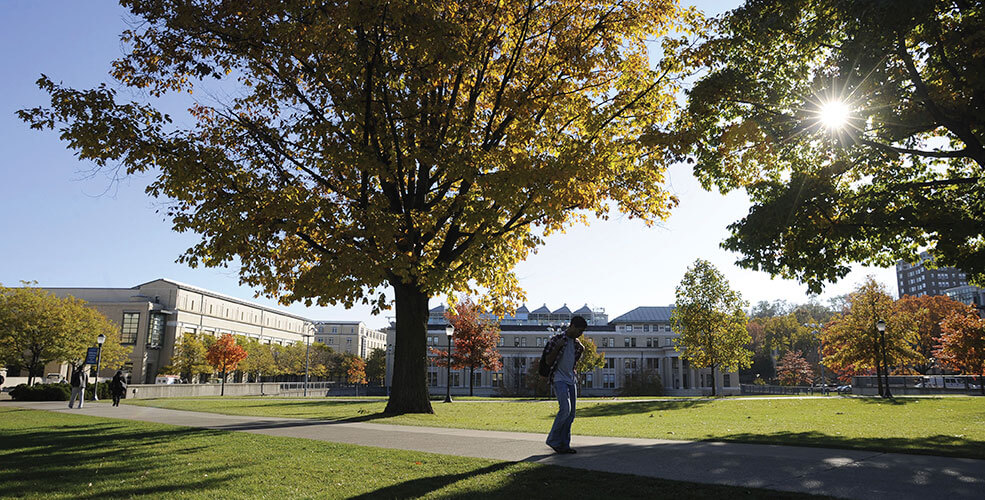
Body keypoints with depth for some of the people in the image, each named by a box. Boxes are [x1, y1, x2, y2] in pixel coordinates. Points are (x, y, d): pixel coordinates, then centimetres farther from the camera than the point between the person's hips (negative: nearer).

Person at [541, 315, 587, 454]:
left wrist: (581, 351, 8)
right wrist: (557, 347, -19)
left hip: (571, 379, 7)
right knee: (565, 409, -19)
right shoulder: (557, 339, -8)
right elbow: (548, 362, -8)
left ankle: (564, 444, 10)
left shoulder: (575, 342, 13)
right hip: (559, 379, -7)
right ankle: (553, 440, -5)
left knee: (571, 413, 3)